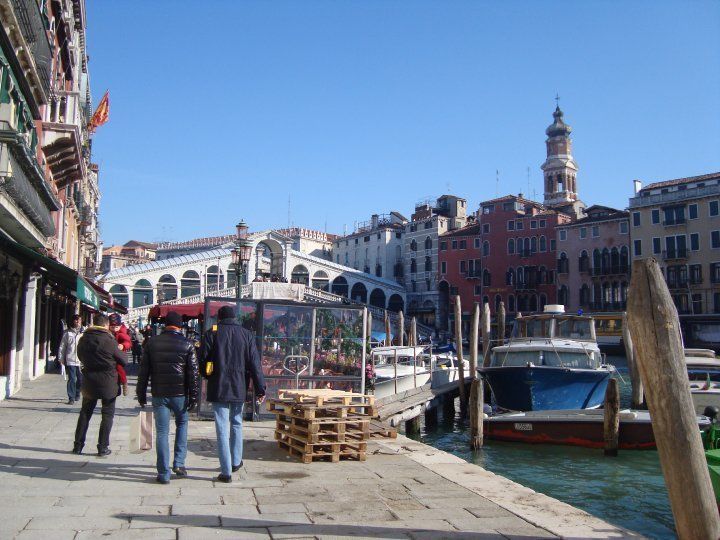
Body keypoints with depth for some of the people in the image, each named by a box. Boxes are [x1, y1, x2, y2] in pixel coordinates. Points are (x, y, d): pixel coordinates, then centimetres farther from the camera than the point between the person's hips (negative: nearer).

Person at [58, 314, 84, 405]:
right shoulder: (67, 333, 3)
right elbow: (62, 346, 8)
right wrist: (61, 358, 5)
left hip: (81, 360, 1)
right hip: (70, 360, -1)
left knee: (81, 379, 9)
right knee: (71, 379, -2)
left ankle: (77, 395, 31)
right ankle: (71, 398, 2)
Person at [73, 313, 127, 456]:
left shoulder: (83, 339, 0)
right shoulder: (109, 340, -15)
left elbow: (80, 357, 14)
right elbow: (122, 360, -7)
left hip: (88, 381, 5)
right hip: (108, 383, -4)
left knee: (85, 413, 17)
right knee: (107, 414, 6)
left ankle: (78, 445, 19)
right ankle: (103, 447, 5)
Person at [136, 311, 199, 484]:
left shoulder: (152, 343, 2)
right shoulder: (187, 344, -3)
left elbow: (143, 371, 4)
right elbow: (193, 373, -4)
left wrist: (141, 394, 12)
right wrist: (193, 397, 1)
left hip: (158, 394, 1)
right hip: (180, 394, -1)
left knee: (161, 432, 4)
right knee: (182, 424, 21)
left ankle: (164, 473, 4)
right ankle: (179, 463, 14)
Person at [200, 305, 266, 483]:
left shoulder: (212, 334, -3)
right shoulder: (246, 335, 2)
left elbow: (202, 360, -3)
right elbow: (255, 364, 0)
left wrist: (207, 376, 17)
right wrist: (260, 388, 3)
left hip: (218, 388, -2)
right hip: (239, 389, 2)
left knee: (222, 429, 0)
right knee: (236, 424, 21)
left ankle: (226, 472, 1)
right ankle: (236, 462, 30)